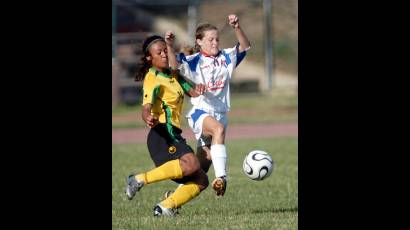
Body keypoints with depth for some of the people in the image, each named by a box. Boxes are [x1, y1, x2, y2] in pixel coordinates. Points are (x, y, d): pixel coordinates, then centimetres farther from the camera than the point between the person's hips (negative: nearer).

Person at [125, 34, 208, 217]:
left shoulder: (173, 74, 18)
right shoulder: (152, 80, -8)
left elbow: (192, 92, 14)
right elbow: (146, 109, -20)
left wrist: (198, 91, -12)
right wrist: (148, 118, -45)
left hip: (174, 136, 9)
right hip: (161, 134, -9)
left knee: (201, 180, 6)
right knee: (191, 164, -34)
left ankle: (166, 206, -1)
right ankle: (140, 180, -26)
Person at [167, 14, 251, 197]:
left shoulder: (225, 58, 10)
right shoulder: (193, 62, -2)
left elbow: (245, 46, 0)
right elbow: (174, 65, -18)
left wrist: (236, 28, -16)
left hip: (220, 113, 5)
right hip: (200, 113, -5)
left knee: (202, 166, 3)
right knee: (219, 128, -39)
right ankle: (220, 178, -46)